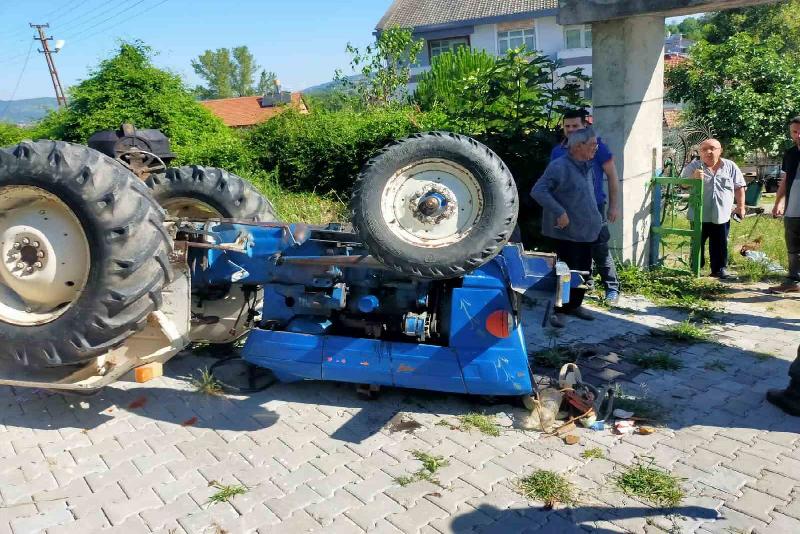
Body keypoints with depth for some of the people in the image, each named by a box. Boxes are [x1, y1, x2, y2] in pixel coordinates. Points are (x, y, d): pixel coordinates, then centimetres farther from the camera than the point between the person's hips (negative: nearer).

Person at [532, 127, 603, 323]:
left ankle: (574, 305, 29)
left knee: (584, 270, 14)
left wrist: (596, 220, 17)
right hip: (567, 232, -8)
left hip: (586, 232, 8)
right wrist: (559, 212, -25)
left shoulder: (587, 166, 11)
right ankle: (555, 310, 9)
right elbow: (538, 191, -23)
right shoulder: (559, 166, -16)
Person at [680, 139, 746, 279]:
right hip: (699, 215, -1)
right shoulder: (693, 167, 1)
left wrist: (740, 206, 5)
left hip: (721, 215, 1)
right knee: (698, 243, 6)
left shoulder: (730, 167, 7)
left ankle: (720, 269, 17)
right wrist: (694, 178, -26)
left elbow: (739, 187, 10)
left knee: (720, 245, 6)